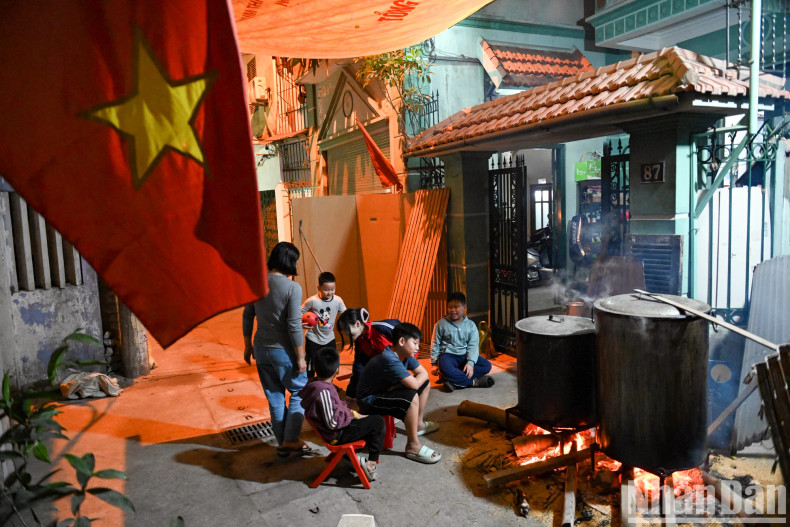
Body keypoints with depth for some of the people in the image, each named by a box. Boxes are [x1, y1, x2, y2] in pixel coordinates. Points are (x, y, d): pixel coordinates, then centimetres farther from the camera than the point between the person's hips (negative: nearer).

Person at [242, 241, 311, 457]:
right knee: (299, 392, 13)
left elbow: (247, 317, 7)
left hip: (261, 349, 6)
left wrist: (248, 346, 18)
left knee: (274, 397, 16)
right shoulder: (292, 288, -17)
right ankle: (290, 440, 10)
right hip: (283, 351, -6)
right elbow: (294, 326, -19)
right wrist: (300, 357, -11)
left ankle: (282, 443, 25)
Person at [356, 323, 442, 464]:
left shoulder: (405, 354, -3)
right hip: (369, 400, -10)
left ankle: (419, 424, 25)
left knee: (425, 383, 9)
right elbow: (413, 384, -37)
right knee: (411, 397, -31)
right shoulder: (389, 359, -32)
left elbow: (423, 373, -3)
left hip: (386, 390, 10)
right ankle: (413, 446, -17)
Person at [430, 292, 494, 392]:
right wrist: (434, 364, 2)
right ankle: (474, 382, -23)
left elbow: (473, 346, -3)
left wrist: (470, 362, -19)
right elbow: (435, 345, 6)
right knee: (446, 369, -39)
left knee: (486, 365, -19)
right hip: (447, 355, -4)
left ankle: (455, 381, -29)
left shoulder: (470, 325, 4)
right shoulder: (441, 324, 0)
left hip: (464, 356, 4)